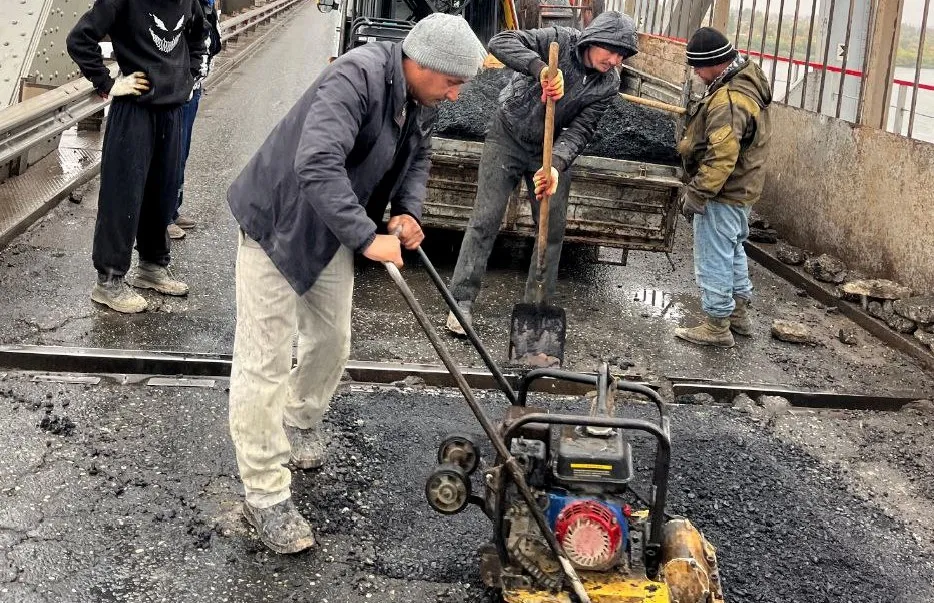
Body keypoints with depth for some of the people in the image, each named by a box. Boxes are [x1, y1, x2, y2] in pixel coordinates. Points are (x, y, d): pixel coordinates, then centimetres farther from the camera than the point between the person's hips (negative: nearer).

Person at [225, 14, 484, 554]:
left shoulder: (421, 100, -4)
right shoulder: (356, 78, -31)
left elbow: (417, 158, 12)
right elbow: (317, 165, -42)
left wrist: (409, 211, -8)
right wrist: (368, 239, -42)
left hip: (330, 231, 8)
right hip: (277, 222, -8)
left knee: (332, 342, 18)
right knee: (266, 361, -4)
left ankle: (302, 421, 47)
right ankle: (266, 496, 6)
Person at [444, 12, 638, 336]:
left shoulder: (609, 84, -13)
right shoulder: (558, 41, -22)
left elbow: (579, 131, -18)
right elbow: (500, 42, -33)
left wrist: (556, 165, -35)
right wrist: (540, 68, -49)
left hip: (552, 151, 4)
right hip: (507, 138, -4)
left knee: (553, 229, 5)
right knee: (485, 221, -5)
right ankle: (462, 302, 3)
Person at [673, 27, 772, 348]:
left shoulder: (728, 102, -28)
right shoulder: (748, 78, 5)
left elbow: (721, 158, -30)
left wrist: (695, 195, -25)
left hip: (722, 195, -11)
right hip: (742, 189, 11)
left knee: (713, 261, 0)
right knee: (733, 251, 23)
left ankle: (717, 327, 10)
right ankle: (739, 314, 35)